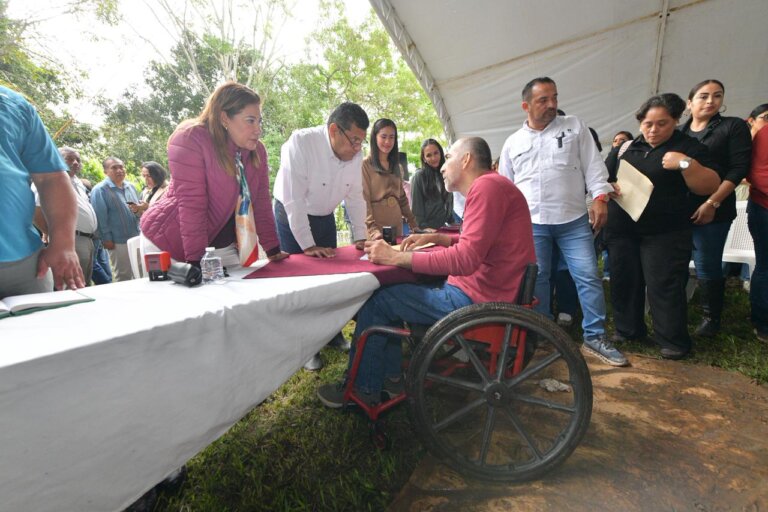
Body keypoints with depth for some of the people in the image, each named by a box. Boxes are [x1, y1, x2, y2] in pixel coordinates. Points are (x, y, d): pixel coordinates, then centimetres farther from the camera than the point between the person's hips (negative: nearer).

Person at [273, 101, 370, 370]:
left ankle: (333, 335, 28)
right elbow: (293, 199, -29)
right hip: (291, 217, -5)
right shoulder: (300, 143, -28)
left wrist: (360, 237, -5)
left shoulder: (355, 153, -11)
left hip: (325, 218, 5)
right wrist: (308, 245, -28)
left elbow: (355, 196, -2)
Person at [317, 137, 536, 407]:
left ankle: (363, 389, 14)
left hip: (478, 299, -10)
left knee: (376, 301, -3)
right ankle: (390, 375, 22)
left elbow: (465, 259, -27)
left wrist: (396, 257, -22)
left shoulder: (487, 186, -18)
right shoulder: (489, 186, 15)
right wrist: (435, 237, 12)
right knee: (391, 290, 17)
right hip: (480, 288, 10)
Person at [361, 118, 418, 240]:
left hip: (396, 226, 6)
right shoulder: (365, 164, -5)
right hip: (375, 227, -6)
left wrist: (413, 224, 14)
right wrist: (372, 229, -24)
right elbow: (363, 200, -13)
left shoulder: (397, 166, 16)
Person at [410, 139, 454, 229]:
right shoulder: (418, 176, -10)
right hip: (426, 228, -5)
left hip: (443, 227, 5)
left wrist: (451, 221, 10)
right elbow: (416, 205, -11)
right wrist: (423, 227, -16)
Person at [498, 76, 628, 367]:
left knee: (588, 276, -3)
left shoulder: (575, 127, 9)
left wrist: (599, 198, -9)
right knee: (537, 278, 7)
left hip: (573, 220, 0)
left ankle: (595, 338, 8)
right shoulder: (513, 143, 12)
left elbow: (593, 165, 4)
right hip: (531, 223, 1)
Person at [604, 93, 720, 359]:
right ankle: (627, 329, 27)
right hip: (621, 229, 4)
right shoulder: (625, 148, 9)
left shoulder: (688, 146, -1)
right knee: (624, 281, 11)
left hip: (665, 233, -4)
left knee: (664, 285, -4)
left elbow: (710, 186, -7)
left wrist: (686, 163, -22)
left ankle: (673, 341, 12)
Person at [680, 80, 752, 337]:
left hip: (712, 212, -3)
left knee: (707, 266, 0)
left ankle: (711, 318, 17)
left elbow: (739, 168, -6)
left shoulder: (733, 126, 2)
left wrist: (712, 203, -15)